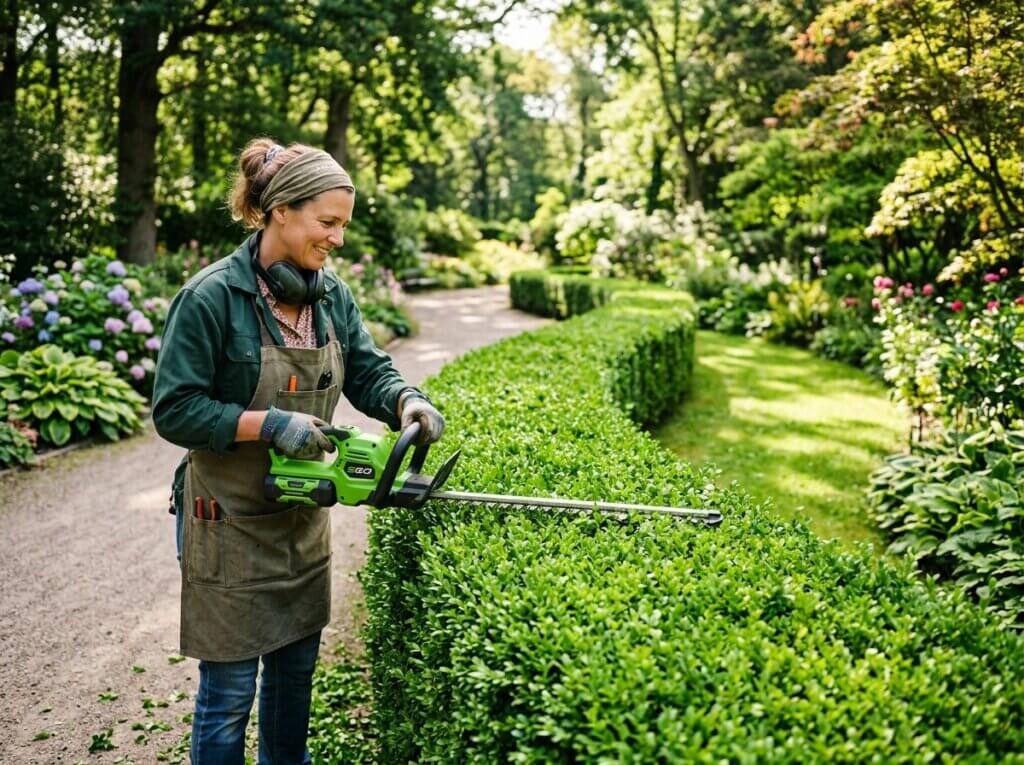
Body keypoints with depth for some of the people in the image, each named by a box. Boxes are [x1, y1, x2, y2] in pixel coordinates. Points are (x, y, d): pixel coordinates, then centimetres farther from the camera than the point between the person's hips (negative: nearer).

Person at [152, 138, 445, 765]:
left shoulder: (331, 294, 0)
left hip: (304, 518, 7)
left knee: (297, 665, 22)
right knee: (229, 689, 5)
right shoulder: (211, 297, -19)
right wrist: (270, 423, -27)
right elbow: (175, 410, -18)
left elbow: (368, 370, 2)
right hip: (231, 522, -7)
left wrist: (407, 402, -19)